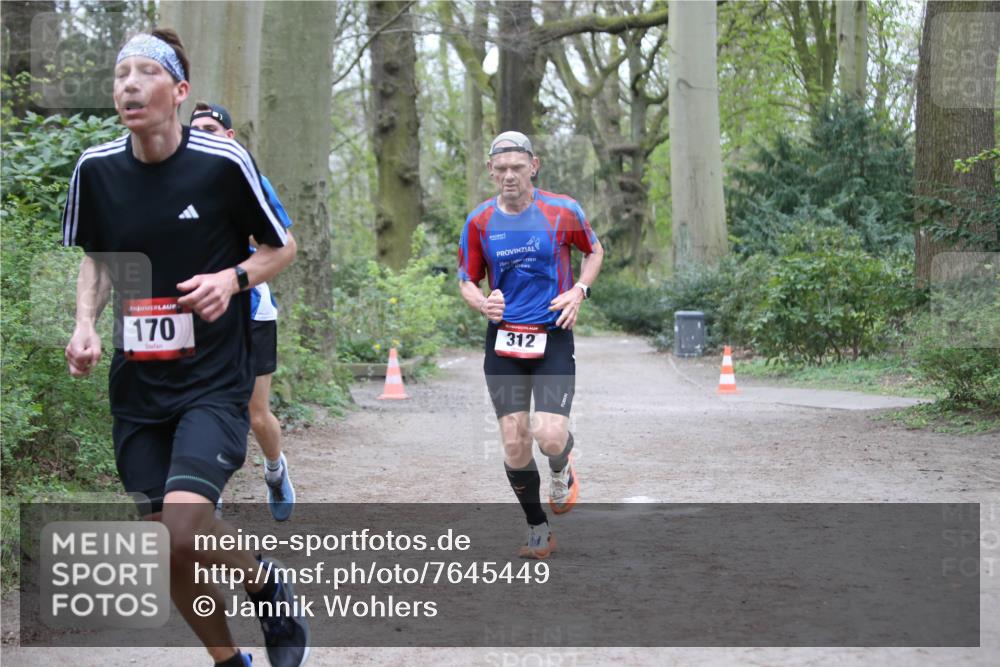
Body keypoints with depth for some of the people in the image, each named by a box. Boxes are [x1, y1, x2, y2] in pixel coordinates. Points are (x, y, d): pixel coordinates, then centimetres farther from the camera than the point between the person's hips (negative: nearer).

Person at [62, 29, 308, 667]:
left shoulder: (224, 161, -10)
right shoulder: (96, 169, 0)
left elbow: (283, 247, 3)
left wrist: (233, 278, -16)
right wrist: (86, 321, -1)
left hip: (213, 380, -4)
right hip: (136, 384, 4)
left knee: (185, 526, -24)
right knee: (168, 548, 6)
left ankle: (270, 586, 8)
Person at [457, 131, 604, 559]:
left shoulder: (562, 211, -3)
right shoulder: (479, 222, 2)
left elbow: (594, 251, 14)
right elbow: (467, 281, 12)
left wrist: (579, 291, -4)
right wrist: (482, 302, -11)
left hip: (553, 336, -2)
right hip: (503, 339, 2)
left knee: (549, 436, -18)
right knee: (513, 444, -2)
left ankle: (561, 473, 20)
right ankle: (537, 531, 17)